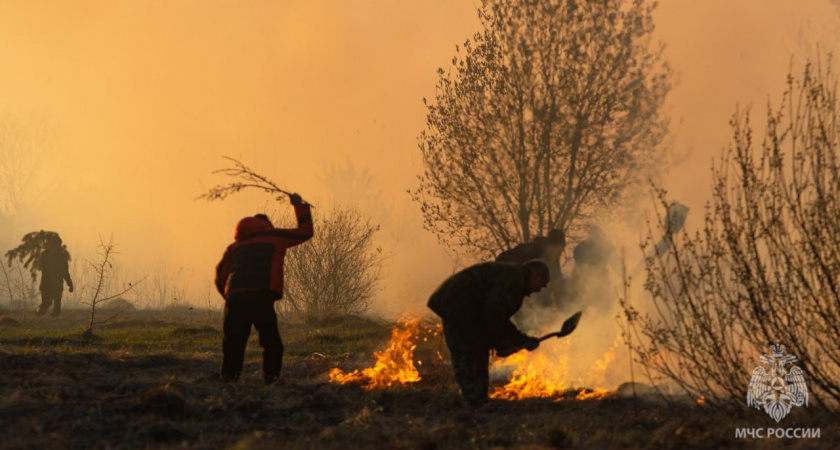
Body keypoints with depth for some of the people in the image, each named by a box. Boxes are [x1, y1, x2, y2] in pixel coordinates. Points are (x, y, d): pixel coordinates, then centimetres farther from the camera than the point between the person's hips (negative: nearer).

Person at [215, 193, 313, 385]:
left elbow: (220, 277, 18)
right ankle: (271, 378, -7)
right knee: (271, 343, 3)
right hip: (262, 297, -3)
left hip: (235, 297, 3)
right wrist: (299, 205, 36)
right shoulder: (274, 236, 17)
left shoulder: (235, 246, 27)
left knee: (233, 343, 6)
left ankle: (228, 378, -2)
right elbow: (306, 232, 24)